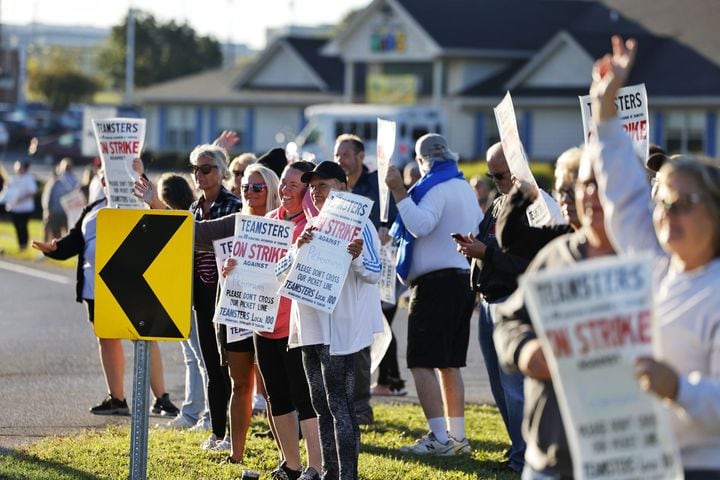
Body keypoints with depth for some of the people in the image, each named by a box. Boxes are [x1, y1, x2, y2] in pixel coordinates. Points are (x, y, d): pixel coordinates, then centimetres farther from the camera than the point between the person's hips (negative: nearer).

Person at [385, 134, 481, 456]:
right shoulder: (465, 188, 17)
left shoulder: (437, 187, -11)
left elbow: (420, 225, -24)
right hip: (464, 278, 9)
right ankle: (457, 436, 13)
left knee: (421, 363, -9)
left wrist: (399, 192, -21)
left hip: (437, 281, -9)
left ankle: (439, 438, -16)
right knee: (449, 364, 14)